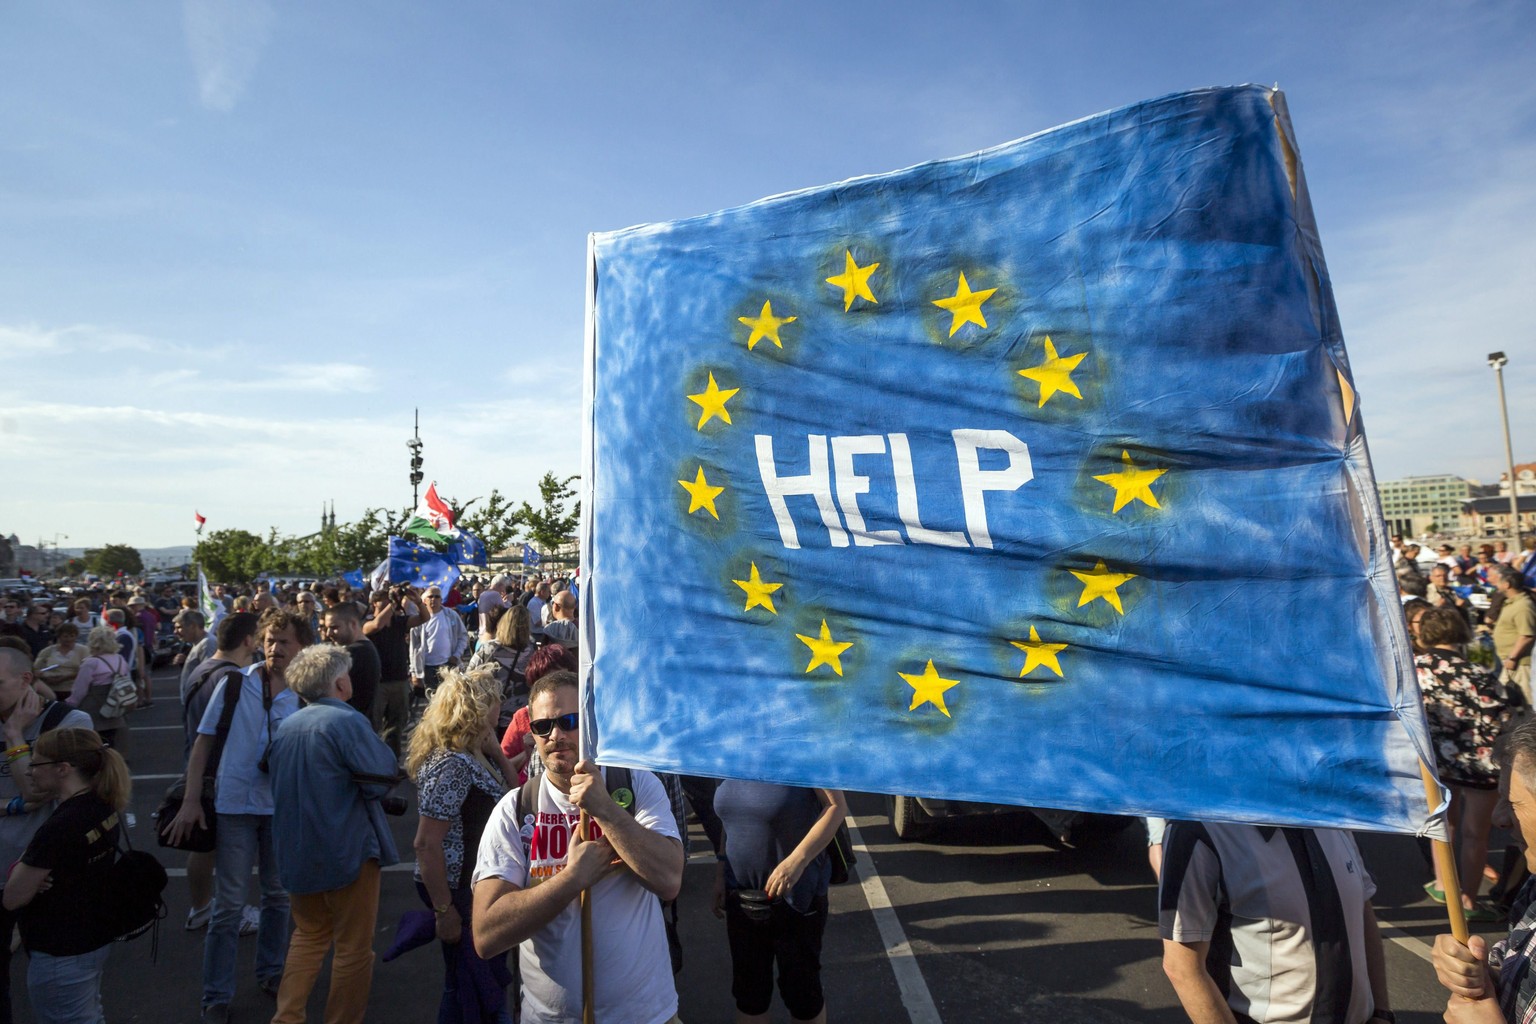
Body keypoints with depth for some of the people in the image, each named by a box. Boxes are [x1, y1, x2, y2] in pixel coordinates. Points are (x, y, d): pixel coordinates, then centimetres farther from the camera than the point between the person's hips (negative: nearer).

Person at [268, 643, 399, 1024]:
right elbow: (382, 778, -19)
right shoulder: (347, 721, -19)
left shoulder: (286, 725, 4)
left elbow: (279, 785, 16)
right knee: (353, 947, 9)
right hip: (347, 850, -7)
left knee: (308, 935, 25)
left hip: (296, 851, 7)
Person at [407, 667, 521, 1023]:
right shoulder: (451, 764, -26)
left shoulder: (477, 754, 2)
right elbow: (427, 843, -26)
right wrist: (444, 910, -21)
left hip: (481, 886, 9)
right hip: (459, 892, -9)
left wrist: (494, 747, -2)